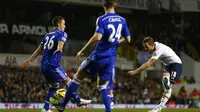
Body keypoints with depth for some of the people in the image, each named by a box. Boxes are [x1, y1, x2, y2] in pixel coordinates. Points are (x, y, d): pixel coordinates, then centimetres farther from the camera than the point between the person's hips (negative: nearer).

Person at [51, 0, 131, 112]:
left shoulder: (102, 20, -12)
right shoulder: (122, 20, 5)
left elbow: (97, 37, -25)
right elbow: (128, 39, 10)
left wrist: (82, 51, -17)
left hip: (99, 55, -4)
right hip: (111, 58, 4)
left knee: (78, 76, 12)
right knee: (103, 86, 17)